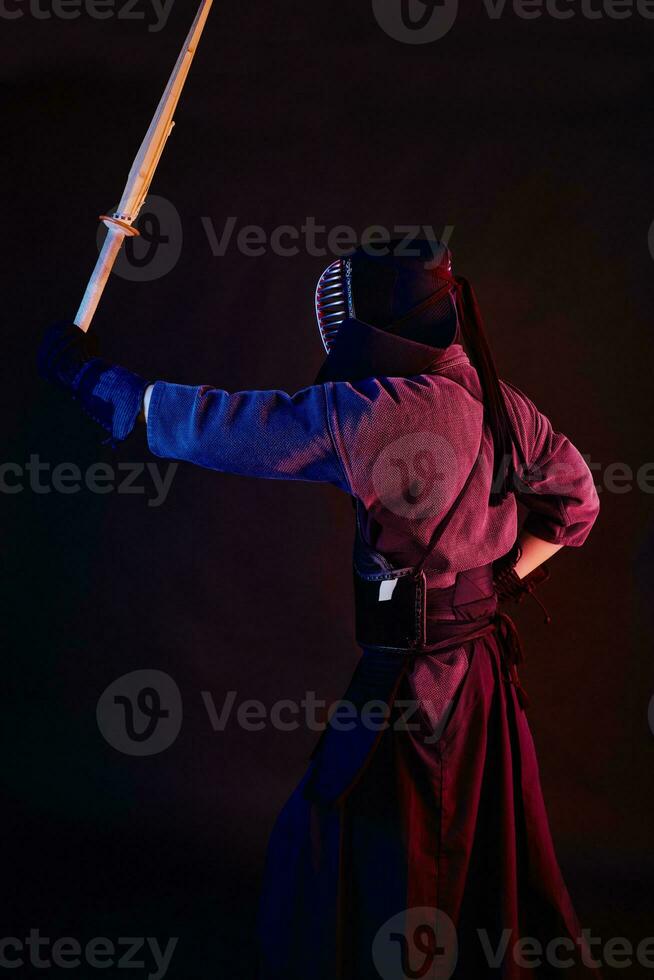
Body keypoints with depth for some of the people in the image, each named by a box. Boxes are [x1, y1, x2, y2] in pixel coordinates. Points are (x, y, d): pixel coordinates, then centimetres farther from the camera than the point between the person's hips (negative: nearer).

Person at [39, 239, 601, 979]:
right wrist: (502, 577, 10)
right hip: (488, 662, 8)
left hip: (412, 677, -8)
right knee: (489, 850, 22)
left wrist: (87, 374, -8)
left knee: (337, 855, 7)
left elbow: (217, 426, -19)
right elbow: (576, 501, 12)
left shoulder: (377, 410, -21)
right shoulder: (503, 405, 0)